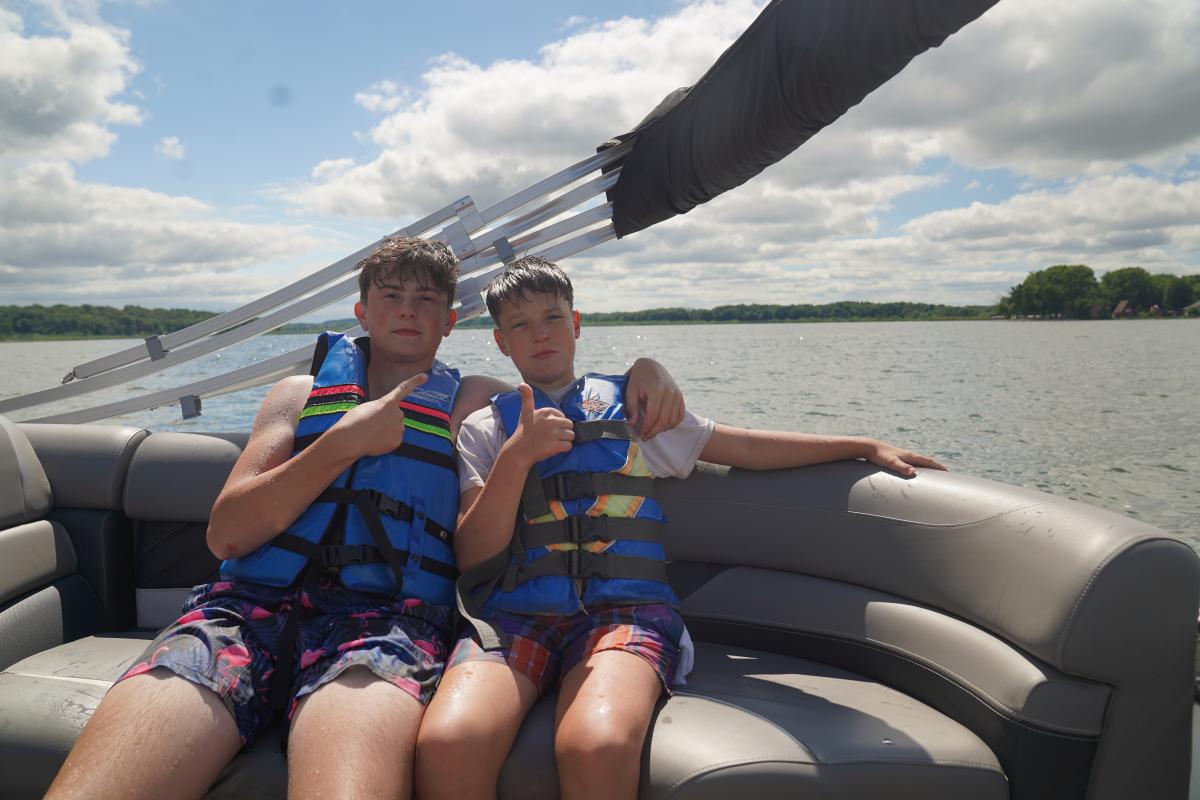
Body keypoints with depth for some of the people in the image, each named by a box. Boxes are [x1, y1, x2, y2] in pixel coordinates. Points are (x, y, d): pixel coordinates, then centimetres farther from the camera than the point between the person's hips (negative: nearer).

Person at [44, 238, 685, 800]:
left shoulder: (472, 401, 23)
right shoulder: (300, 394, 24)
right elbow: (224, 535, 12)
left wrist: (644, 369, 5)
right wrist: (343, 444, 1)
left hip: (389, 612, -2)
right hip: (252, 601, 2)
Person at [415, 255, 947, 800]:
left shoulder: (629, 405, 21)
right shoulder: (485, 429, 18)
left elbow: (748, 448, 22)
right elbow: (473, 557, 6)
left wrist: (869, 447, 20)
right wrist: (518, 455, -8)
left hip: (622, 606, 0)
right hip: (514, 611, 1)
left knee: (599, 747, -35)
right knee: (447, 745, -32)